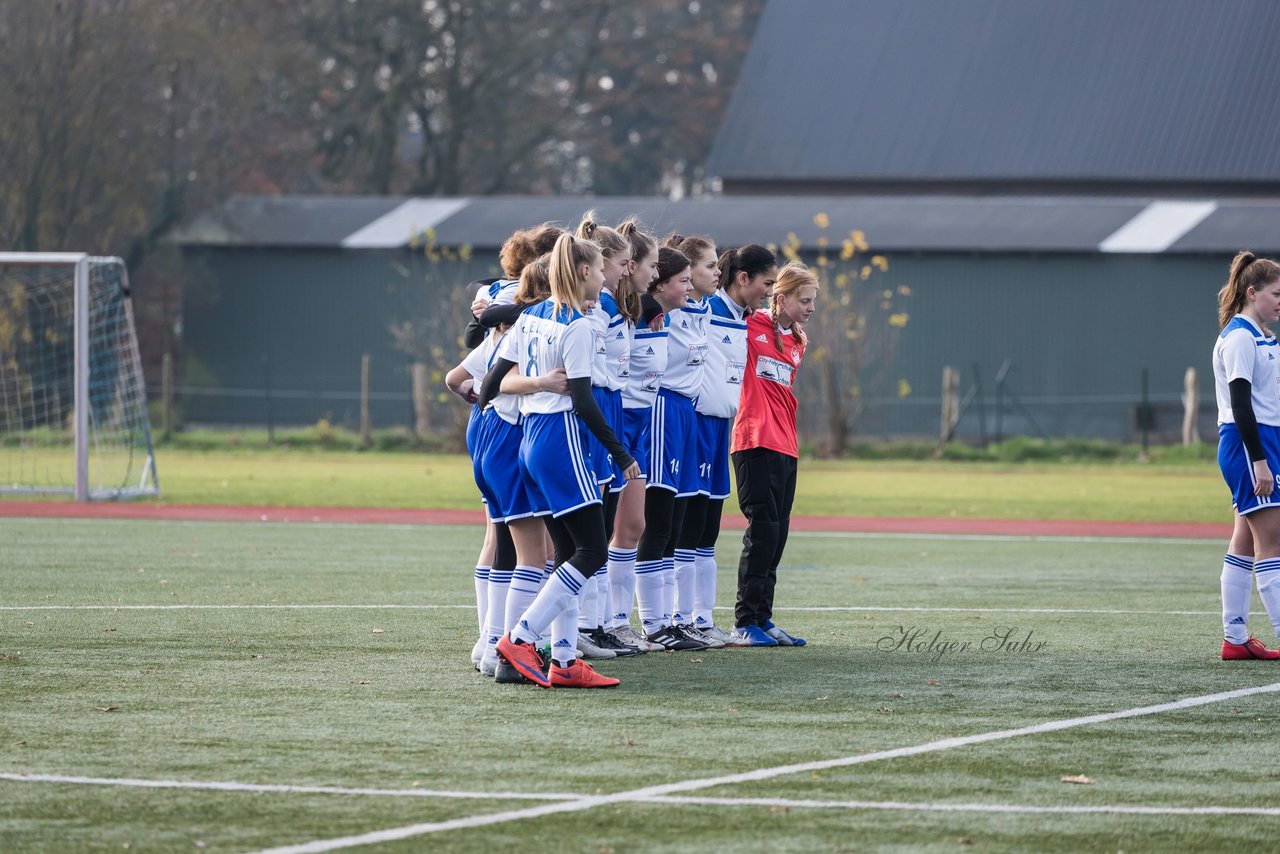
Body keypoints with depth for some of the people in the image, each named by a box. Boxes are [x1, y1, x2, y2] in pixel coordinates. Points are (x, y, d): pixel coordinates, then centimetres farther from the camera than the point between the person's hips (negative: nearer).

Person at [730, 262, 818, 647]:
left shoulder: (798, 342, 17)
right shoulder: (750, 326, -5)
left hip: (786, 446, 8)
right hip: (756, 442, -8)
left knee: (776, 535, 9)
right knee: (762, 531, -10)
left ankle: (762, 618, 14)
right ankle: (745, 622, -5)